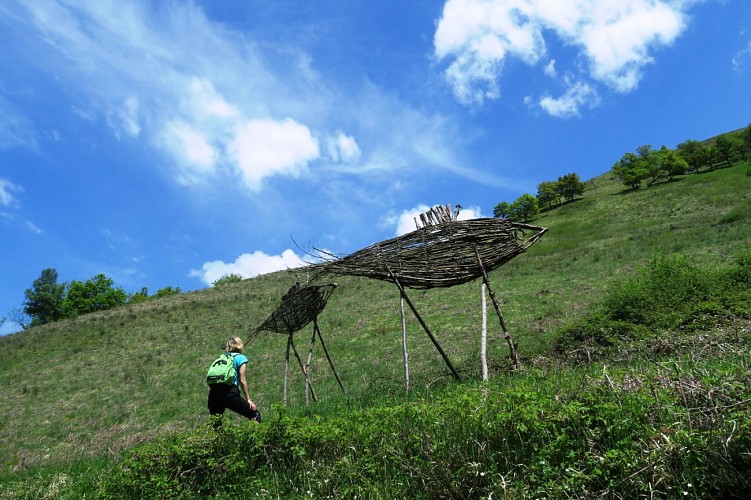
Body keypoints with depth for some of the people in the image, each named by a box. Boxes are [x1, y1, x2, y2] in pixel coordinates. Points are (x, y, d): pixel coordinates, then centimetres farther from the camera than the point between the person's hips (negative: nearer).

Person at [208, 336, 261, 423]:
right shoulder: (241, 358, 12)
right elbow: (242, 380, 2)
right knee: (255, 414, 3)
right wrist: (248, 399, 2)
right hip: (229, 392, -5)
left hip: (214, 391, 6)